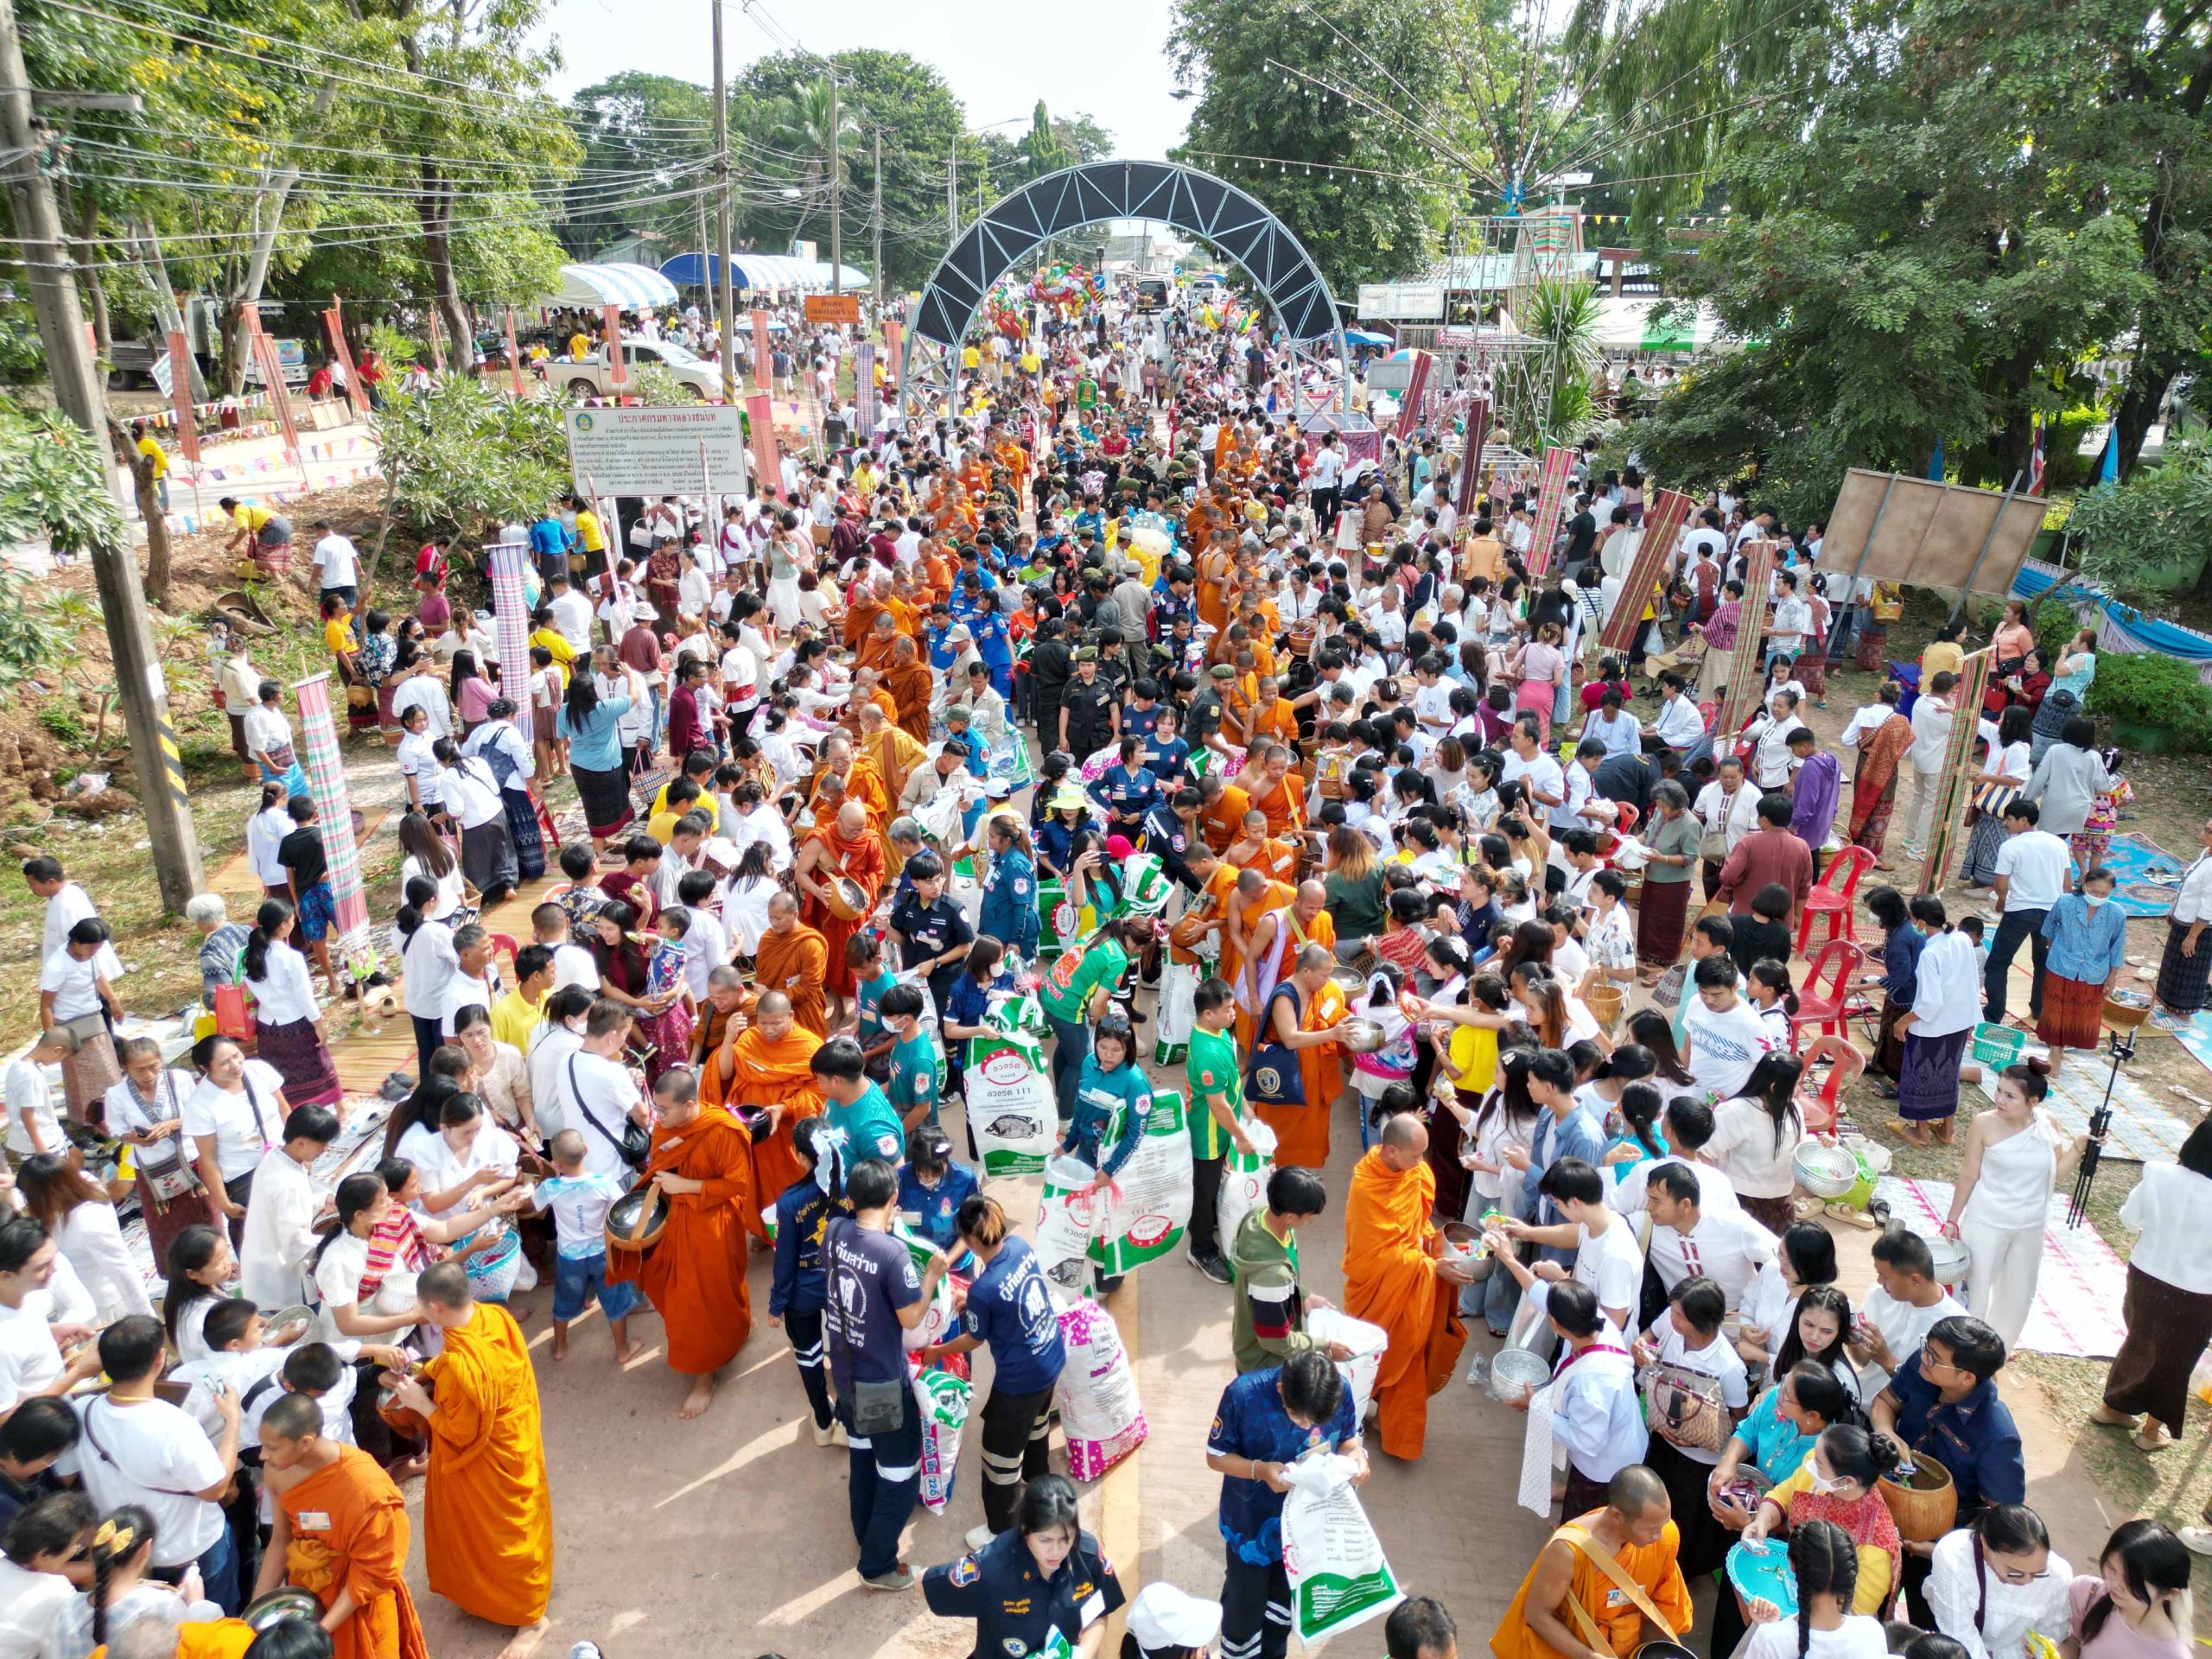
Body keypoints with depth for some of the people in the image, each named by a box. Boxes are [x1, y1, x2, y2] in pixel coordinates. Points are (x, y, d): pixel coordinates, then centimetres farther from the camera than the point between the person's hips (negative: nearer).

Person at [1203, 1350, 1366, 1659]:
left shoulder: (1340, 1391, -24)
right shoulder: (1243, 1395, -32)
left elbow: (1347, 1437, -4)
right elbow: (1215, 1456, -18)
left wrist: (1356, 1454, -27)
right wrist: (1260, 1470, -35)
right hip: (1252, 1523, -3)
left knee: (1286, 1600, 27)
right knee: (1245, 1603, 17)